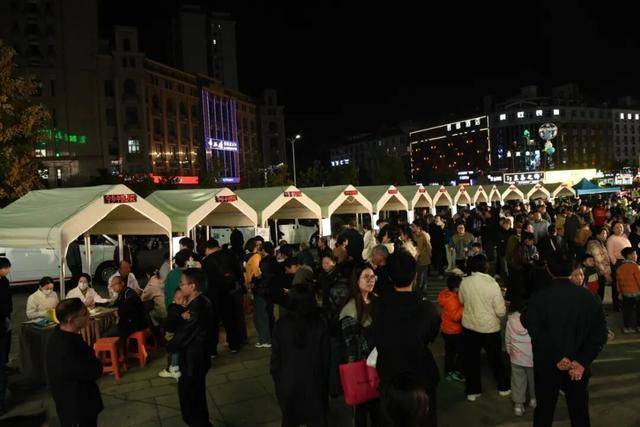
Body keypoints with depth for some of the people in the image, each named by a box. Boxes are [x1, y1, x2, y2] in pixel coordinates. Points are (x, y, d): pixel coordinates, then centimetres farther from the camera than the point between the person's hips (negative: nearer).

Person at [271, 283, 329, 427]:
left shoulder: (282, 324, -14)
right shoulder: (319, 324, -14)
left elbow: (276, 356, -8)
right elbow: (325, 357, -8)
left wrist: (277, 379, 7)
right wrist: (324, 381, 5)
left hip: (288, 382, 1)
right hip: (314, 382, 0)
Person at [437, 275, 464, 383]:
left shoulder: (448, 294, 0)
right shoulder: (451, 300, -29)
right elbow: (456, 317, -31)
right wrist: (464, 307, -30)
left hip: (447, 329, 9)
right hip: (454, 331, -9)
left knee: (450, 352, 20)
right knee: (461, 352, 5)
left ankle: (449, 372, 33)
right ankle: (455, 373, 15)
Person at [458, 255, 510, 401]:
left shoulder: (464, 282, -11)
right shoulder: (492, 284, -21)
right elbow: (501, 312, -16)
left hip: (469, 326, 2)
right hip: (490, 328, -2)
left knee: (471, 359, 15)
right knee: (496, 359, 19)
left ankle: (472, 391, 26)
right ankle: (503, 387, 38)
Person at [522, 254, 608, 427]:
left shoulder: (538, 297, -14)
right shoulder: (587, 297, -8)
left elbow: (536, 333, -21)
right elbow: (599, 333, -11)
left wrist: (557, 358, -16)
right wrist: (582, 362, -12)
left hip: (547, 367, -1)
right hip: (579, 368, 2)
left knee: (544, 412, 16)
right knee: (579, 412, 18)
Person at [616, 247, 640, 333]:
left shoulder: (620, 267, 6)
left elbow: (618, 281, 10)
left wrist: (620, 292, 17)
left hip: (625, 293, 6)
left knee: (627, 310, 8)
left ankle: (627, 327, 11)